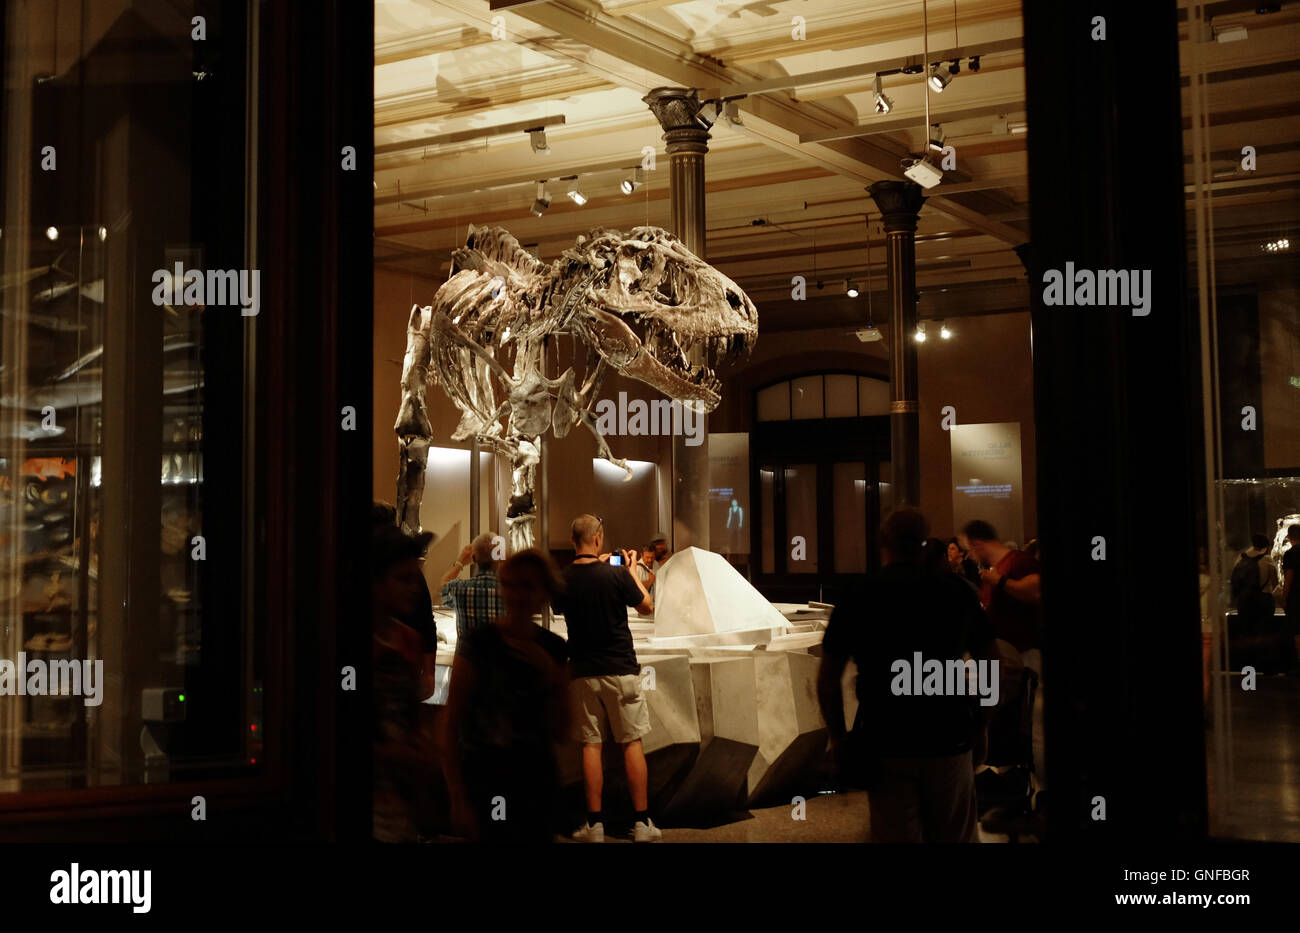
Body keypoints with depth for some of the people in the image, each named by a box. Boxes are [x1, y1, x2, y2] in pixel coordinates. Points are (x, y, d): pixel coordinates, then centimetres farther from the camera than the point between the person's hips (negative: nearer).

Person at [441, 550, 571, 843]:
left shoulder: (554, 650, 4)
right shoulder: (477, 643, -9)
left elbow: (558, 731, 5)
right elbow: (450, 725, -9)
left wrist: (551, 674, -10)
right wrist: (458, 799, -14)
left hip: (537, 784, 4)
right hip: (484, 783, -4)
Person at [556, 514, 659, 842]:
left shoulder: (561, 580, -4)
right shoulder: (616, 575, -12)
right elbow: (646, 605, 3)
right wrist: (632, 570, 17)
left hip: (583, 673, 2)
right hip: (620, 670, -2)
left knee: (591, 745, 6)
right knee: (632, 743, 5)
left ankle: (594, 824, 6)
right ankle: (642, 822, 8)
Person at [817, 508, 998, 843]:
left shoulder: (857, 597, -1)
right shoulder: (958, 592, 2)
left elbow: (827, 679, 0)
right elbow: (991, 664, 6)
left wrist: (838, 737, 9)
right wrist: (981, 728, 14)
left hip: (884, 744, -1)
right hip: (949, 740, 1)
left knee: (895, 836, 9)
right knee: (955, 836, 14)